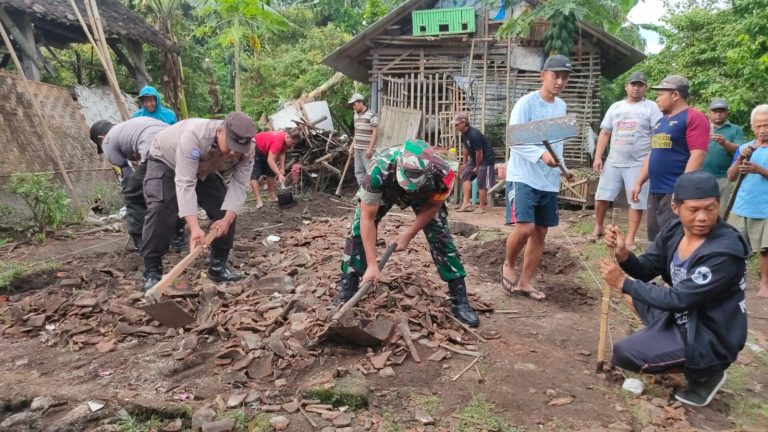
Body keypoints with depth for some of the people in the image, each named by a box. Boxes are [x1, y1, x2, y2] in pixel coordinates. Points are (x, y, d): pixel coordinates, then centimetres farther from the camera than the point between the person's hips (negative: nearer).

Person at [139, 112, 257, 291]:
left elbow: (239, 185, -27)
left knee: (226, 211, -8)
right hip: (165, 162, -4)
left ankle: (218, 265, 6)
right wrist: (195, 228, -53)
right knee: (160, 209, -24)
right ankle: (152, 271, -13)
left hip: (204, 170, 5)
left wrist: (227, 219, -41)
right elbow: (185, 183, -47)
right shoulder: (194, 135, -45)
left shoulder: (246, 150, -29)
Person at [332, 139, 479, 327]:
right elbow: (367, 218, -34)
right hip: (386, 190, 0)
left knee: (441, 238, -10)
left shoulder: (441, 174, -41)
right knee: (358, 232, -12)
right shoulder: (380, 170, -45)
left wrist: (408, 234, -17)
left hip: (425, 196, 0)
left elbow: (433, 205, -16)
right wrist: (372, 265, -34)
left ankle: (460, 300, 2)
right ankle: (346, 292, 3)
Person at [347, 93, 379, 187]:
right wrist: (352, 145, 18)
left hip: (366, 149, -8)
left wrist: (370, 148, -19)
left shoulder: (371, 115, -12)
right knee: (358, 171, 12)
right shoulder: (356, 115, 14)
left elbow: (375, 132, -15)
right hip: (357, 148, 8)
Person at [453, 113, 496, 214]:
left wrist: (477, 167, -13)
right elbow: (465, 148, 13)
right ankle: (466, 203, -2)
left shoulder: (474, 135, -28)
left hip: (485, 158, -9)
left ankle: (482, 207, 4)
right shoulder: (464, 134, -1)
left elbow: (479, 153, -24)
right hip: (474, 157, 9)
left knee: (482, 183, -6)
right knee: (465, 175, 0)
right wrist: (464, 163, 12)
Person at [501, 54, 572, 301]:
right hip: (523, 177, -7)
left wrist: (561, 165, 18)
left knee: (540, 232, 8)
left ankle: (525, 282, 19)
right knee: (525, 227, -18)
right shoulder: (526, 103, -10)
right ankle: (508, 265, 11)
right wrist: (541, 154, -31)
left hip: (549, 181, 7)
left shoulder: (561, 106, 12)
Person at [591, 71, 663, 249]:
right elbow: (604, 133, 11)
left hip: (638, 164, -3)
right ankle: (598, 227, 23)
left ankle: (630, 237, 9)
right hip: (613, 162, 3)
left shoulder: (651, 108, 1)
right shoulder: (615, 107, 12)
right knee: (601, 197, 4)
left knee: (637, 202, 0)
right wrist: (598, 157, 2)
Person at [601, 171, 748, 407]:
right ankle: (659, 342, 14)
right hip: (681, 319, 8)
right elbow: (646, 270, -2)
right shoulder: (673, 232, -5)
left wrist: (624, 283, -23)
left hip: (708, 340, -8)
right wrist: (624, 254, -24)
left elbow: (678, 299, -27)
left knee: (623, 353, -12)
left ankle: (702, 372, 3)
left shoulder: (725, 252, -28)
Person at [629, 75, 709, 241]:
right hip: (655, 191, 9)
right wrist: (639, 182, 17)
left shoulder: (693, 118, -8)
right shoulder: (661, 121, 19)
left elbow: (697, 155, -17)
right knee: (655, 239, 13)